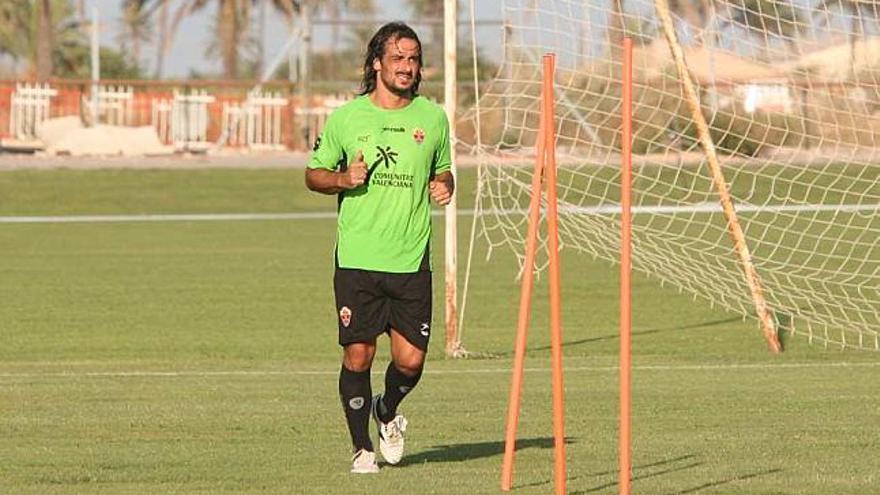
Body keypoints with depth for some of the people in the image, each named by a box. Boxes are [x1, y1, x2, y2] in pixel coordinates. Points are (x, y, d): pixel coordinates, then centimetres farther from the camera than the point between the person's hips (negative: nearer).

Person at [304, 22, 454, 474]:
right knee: (358, 356, -2)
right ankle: (361, 448, 14)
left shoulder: (433, 118, 7)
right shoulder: (345, 118, 1)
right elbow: (313, 173, 10)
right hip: (357, 261, -2)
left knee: (410, 359, -3)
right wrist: (343, 179, -10)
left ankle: (387, 412, 30)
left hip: (412, 262, 2)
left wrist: (445, 187, -1)